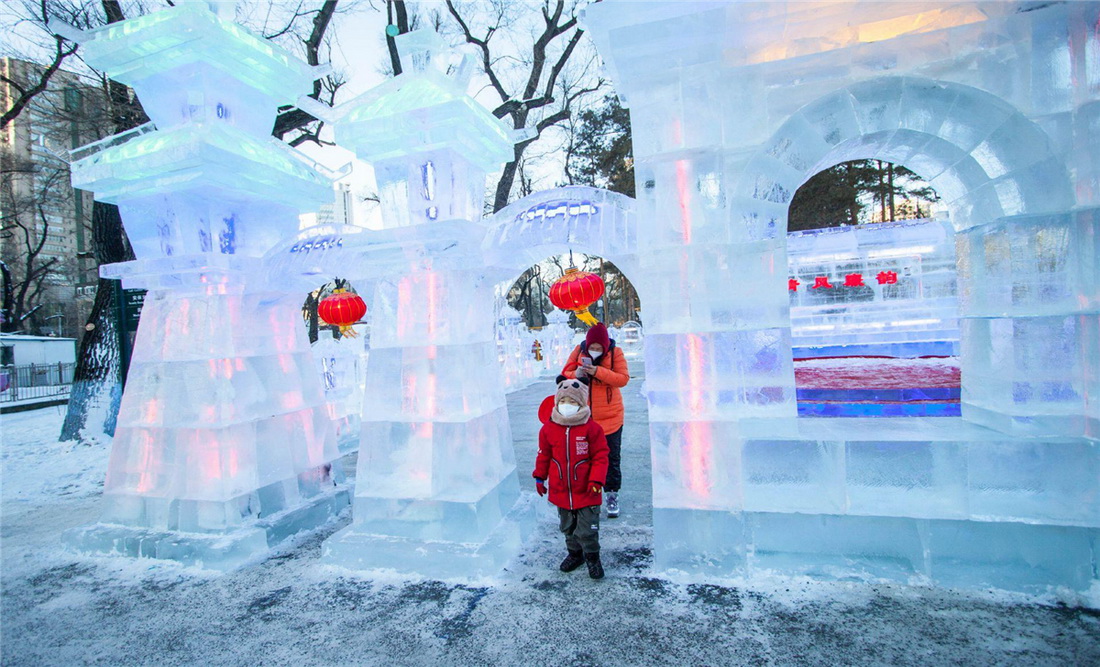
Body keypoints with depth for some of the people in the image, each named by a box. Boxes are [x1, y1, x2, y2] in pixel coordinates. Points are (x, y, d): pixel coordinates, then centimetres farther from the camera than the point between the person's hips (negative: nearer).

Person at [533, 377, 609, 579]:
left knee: (587, 530, 5)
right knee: (568, 528, 20)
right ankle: (574, 553, 42)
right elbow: (544, 455, 7)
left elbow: (600, 456, -9)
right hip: (561, 492, 4)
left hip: (586, 492, -3)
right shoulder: (548, 428, -4)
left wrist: (596, 481, -16)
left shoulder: (591, 428, -13)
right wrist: (539, 477, 9)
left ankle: (592, 557, 29)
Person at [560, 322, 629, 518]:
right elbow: (565, 373, 1)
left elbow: (623, 378, -18)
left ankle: (611, 494, 24)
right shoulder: (578, 351, -3)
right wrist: (576, 375, -21)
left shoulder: (615, 353, -9)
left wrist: (599, 371, -28)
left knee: (612, 458, 9)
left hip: (610, 417, -2)